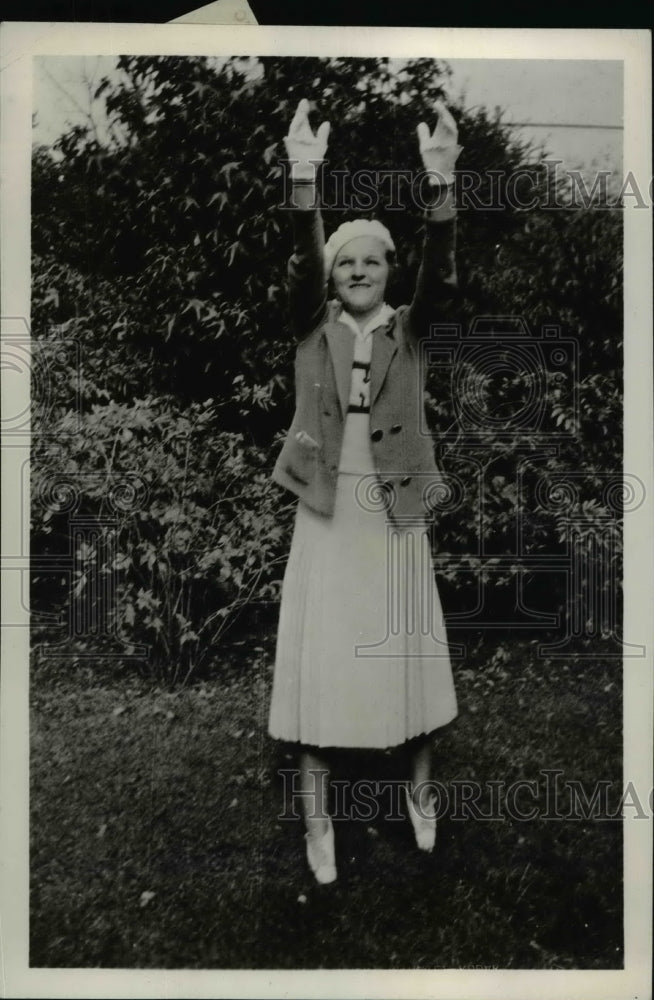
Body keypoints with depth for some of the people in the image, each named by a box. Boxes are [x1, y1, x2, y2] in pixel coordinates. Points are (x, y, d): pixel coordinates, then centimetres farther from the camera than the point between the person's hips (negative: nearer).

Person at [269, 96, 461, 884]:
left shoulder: (410, 329, 2)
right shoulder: (312, 327, 3)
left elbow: (441, 273, -15)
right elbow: (301, 265, -15)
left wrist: (440, 183, -30)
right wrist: (304, 180, -30)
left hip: (394, 512, 1)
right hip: (326, 510, 0)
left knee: (408, 650, 10)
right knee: (320, 657, 2)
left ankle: (420, 788, 32)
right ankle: (316, 817, 16)